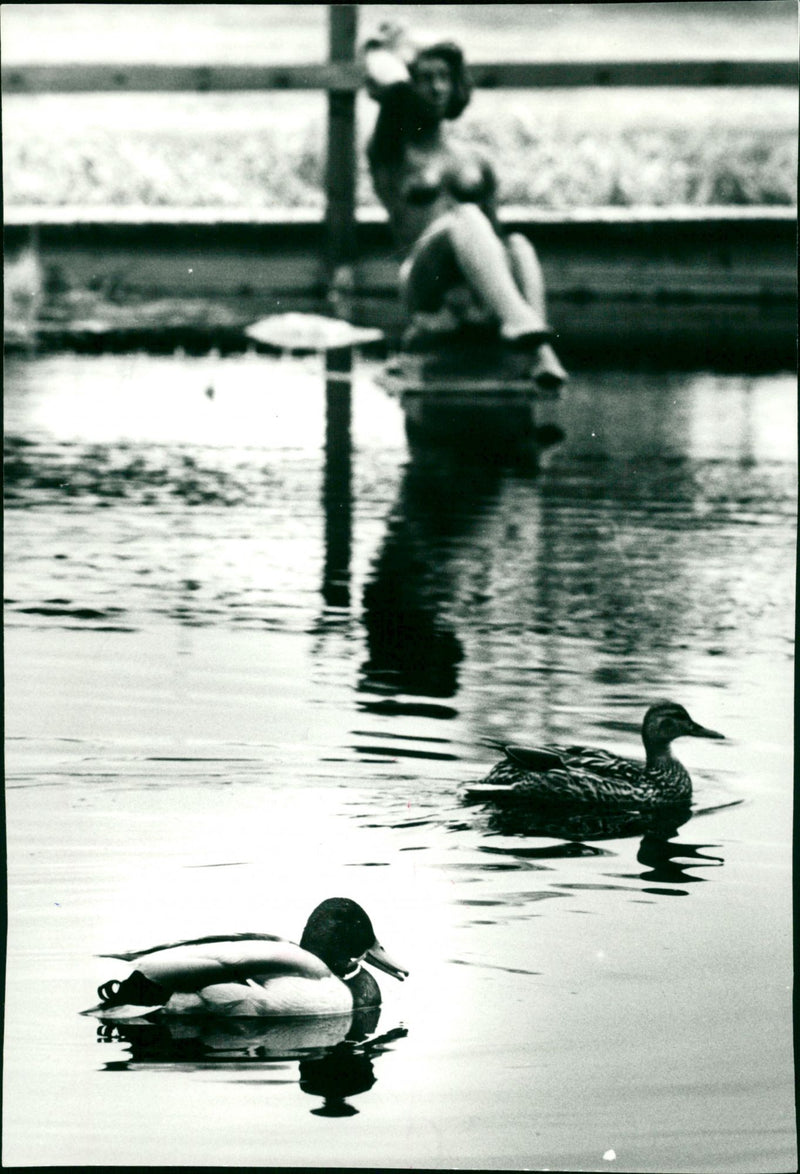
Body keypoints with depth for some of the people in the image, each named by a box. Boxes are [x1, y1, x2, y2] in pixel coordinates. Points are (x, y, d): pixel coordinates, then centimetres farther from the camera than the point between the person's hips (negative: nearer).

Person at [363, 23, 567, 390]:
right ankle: (516, 320, -58)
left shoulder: (475, 162, 23)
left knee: (518, 244, -30)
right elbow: (390, 88, -6)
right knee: (466, 218, -32)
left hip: (484, 294, 4)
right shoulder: (391, 155, 11)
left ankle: (542, 356, -53)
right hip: (426, 287, -4)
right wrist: (396, 54, 16)